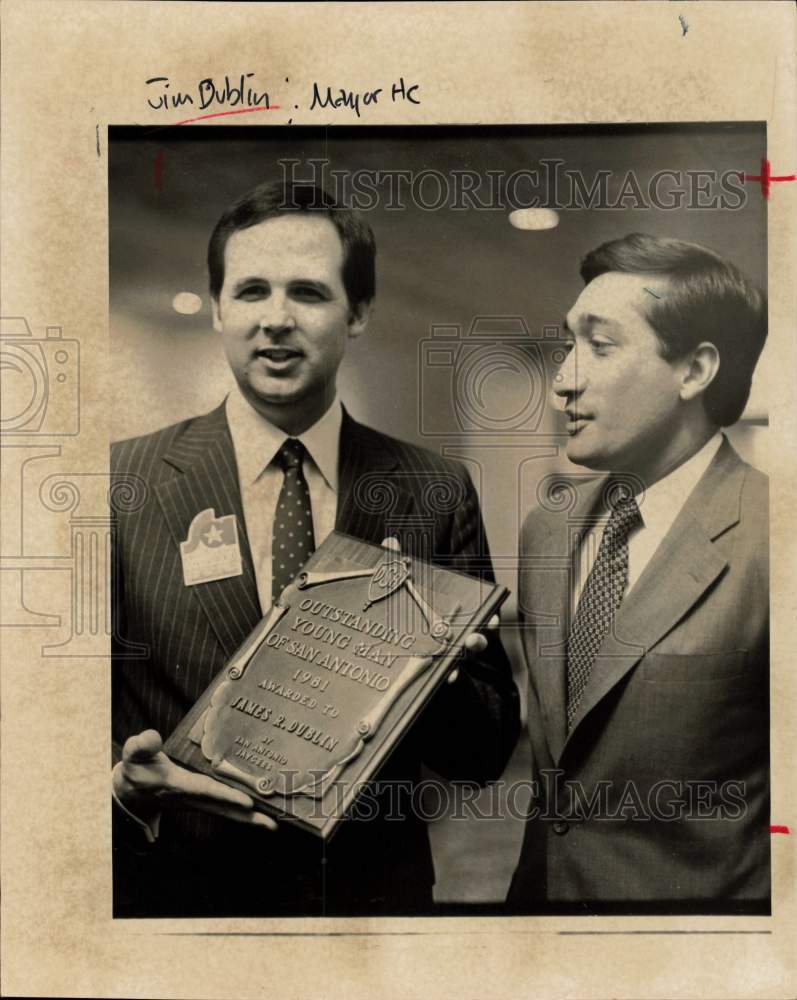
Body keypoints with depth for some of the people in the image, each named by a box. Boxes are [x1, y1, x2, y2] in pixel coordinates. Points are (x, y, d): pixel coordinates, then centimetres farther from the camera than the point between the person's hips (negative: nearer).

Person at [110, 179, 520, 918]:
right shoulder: (122, 484, -11)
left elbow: (487, 754, -3)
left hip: (379, 891, 2)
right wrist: (124, 784, -26)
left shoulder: (437, 495, -6)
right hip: (177, 893, -1)